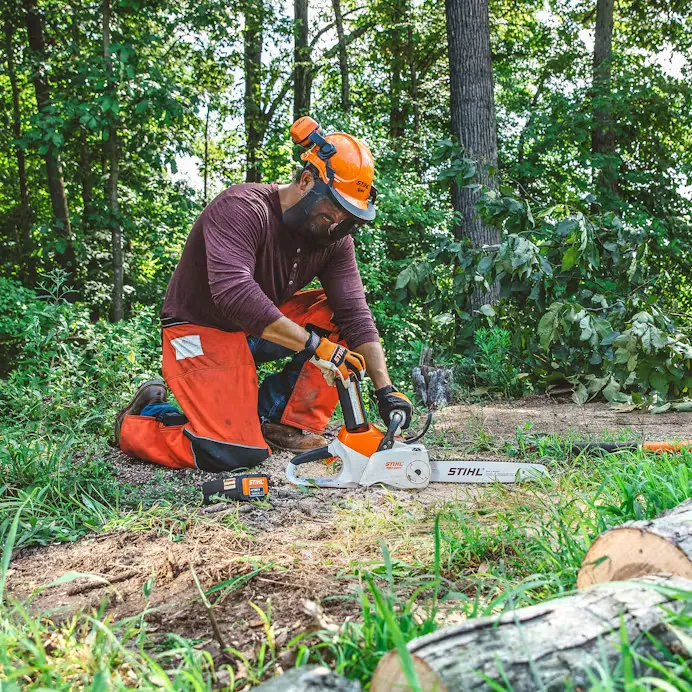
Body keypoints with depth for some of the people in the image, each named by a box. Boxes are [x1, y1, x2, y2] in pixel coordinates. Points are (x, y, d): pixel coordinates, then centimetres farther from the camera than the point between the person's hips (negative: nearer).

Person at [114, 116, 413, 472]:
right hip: (201, 332, -7)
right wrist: (312, 345, -39)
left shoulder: (333, 238, -5)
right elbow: (233, 291, -39)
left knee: (337, 312, -9)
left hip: (259, 329, 8)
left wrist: (385, 390, -18)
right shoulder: (243, 209, -26)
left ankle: (287, 422, -6)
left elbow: (355, 315, -8)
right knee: (235, 453, -21)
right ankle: (135, 423, 5)